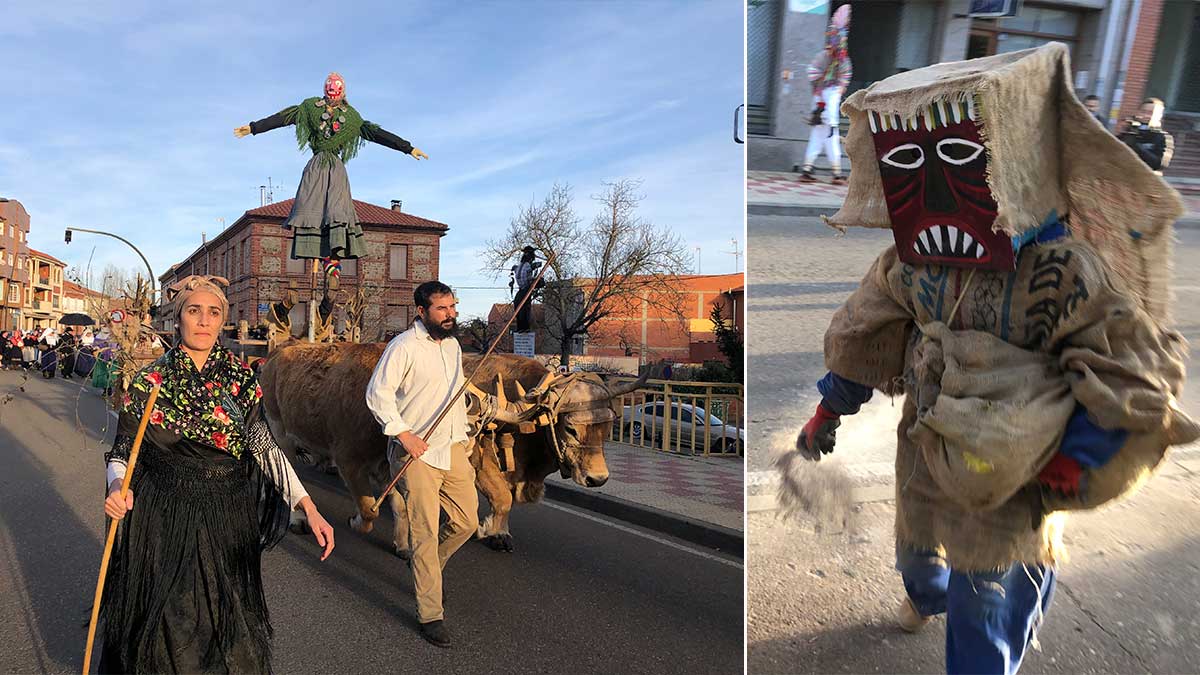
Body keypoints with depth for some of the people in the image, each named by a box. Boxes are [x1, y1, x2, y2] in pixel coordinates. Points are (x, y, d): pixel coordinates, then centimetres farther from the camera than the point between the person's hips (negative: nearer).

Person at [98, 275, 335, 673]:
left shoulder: (240, 378, -2)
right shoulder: (150, 382, -4)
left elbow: (265, 446, -6)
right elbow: (122, 452, 2)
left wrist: (308, 506, -15)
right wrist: (117, 488, -21)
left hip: (227, 521, 1)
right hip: (164, 521, -1)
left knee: (229, 627, 12)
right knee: (167, 627, 11)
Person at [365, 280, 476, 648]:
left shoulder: (452, 345, 12)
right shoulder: (404, 346, -12)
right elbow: (377, 392, -16)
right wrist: (403, 434, -22)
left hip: (453, 448, 7)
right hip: (417, 452, -7)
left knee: (466, 521, 11)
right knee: (426, 533, -1)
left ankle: (424, 567, 38)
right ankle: (430, 615, 12)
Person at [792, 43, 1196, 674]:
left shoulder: (1060, 270, -25)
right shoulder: (909, 262, -11)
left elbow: (1141, 370, -16)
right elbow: (863, 332, 3)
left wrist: (1075, 460, -18)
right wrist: (829, 407, 9)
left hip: (1010, 478, -5)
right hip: (924, 451, 5)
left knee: (983, 615, 8)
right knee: (915, 546, 31)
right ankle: (924, 597, 65)